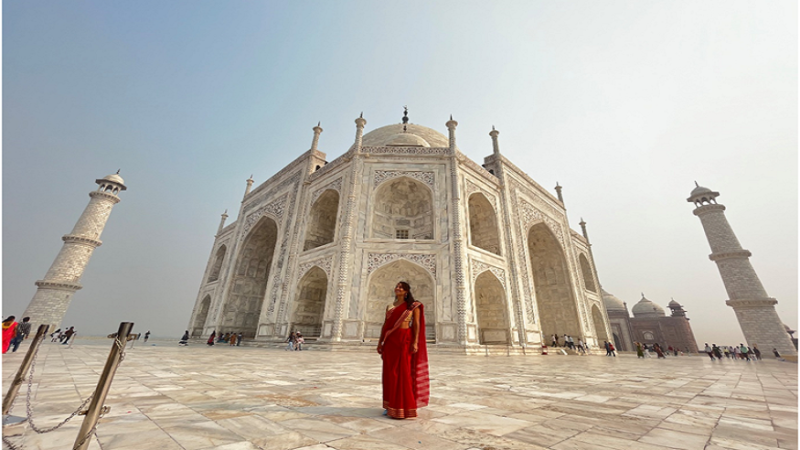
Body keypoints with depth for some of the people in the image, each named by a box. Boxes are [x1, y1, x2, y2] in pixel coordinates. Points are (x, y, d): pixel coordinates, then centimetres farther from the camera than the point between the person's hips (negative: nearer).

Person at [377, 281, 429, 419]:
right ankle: (391, 406, 21)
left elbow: (416, 324, -4)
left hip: (404, 340, -5)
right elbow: (385, 324, 13)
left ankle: (404, 407, 12)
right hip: (390, 340, 5)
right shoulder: (389, 306, 14)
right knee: (390, 372, 8)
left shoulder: (413, 305, 1)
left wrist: (415, 342, -13)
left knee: (403, 372, -2)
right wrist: (380, 342, 10)